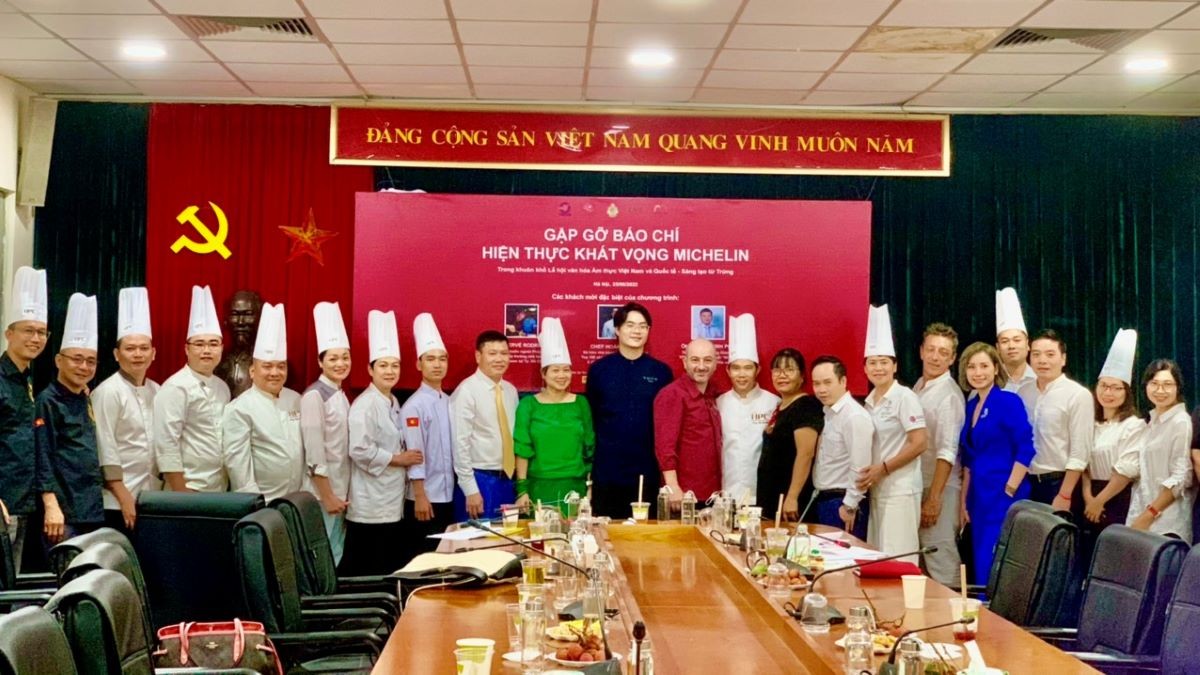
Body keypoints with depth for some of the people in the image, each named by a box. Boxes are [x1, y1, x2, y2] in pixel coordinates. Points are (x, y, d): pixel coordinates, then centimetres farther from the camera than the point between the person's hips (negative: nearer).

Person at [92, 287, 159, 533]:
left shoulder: (156, 391, 10)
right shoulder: (108, 392, -9)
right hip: (118, 500, -6)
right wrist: (125, 497, -16)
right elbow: (105, 449, -13)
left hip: (151, 497, 6)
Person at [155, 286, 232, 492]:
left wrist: (227, 483, 13)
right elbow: (166, 446, -17)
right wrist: (181, 495, -18)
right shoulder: (175, 388, -12)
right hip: (190, 491, -7)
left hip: (220, 491, 7)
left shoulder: (222, 387, 11)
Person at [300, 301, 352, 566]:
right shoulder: (314, 396, -13)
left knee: (336, 557, 12)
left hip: (341, 489, 8)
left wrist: (340, 494, 12)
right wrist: (327, 496, -18)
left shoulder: (341, 395, 12)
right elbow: (314, 453, -17)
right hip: (323, 490, -8)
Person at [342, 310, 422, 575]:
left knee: (391, 570, 12)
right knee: (369, 575, -3)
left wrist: (403, 459, 4)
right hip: (371, 506, -9)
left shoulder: (393, 403, 14)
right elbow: (360, 451, -22)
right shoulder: (364, 405, -14)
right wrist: (398, 459, -14)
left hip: (392, 504, 9)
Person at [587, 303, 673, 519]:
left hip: (649, 473, 1)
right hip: (606, 473, 0)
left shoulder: (661, 372, 4)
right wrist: (588, 469, 3)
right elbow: (589, 419, 6)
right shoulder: (599, 369, 3)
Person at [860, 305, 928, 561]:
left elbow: (919, 443, -15)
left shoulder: (904, 397, -9)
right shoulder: (870, 401, 12)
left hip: (900, 491, -7)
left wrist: (883, 468, -15)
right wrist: (869, 475, 3)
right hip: (876, 491, 7)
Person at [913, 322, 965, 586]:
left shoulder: (949, 395, -13)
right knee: (919, 562, 13)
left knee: (941, 562, -6)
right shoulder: (918, 388, 11)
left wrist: (933, 499, -20)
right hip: (916, 485, 8)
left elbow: (947, 453, -18)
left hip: (939, 488, -8)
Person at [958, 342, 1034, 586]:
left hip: (1003, 498, -7)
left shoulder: (1009, 401, -8)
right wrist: (964, 501, 13)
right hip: (979, 498, 7)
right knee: (979, 566, 10)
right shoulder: (970, 406, 12)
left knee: (994, 567, -8)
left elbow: (1025, 450, -13)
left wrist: (1009, 491, -14)